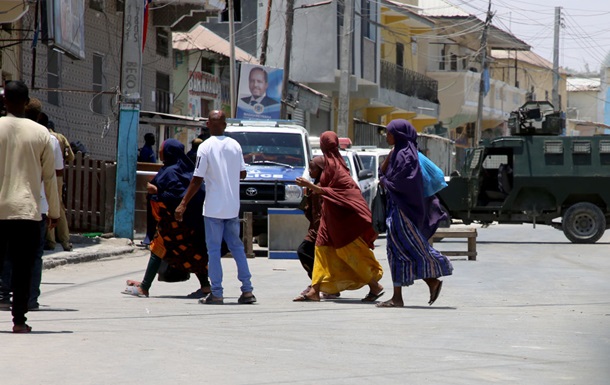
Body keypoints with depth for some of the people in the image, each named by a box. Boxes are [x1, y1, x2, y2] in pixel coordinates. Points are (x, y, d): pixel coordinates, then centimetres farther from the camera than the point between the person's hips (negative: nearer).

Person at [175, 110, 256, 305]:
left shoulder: (205, 147, -11)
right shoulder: (235, 145, 3)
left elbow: (197, 180, -12)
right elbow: (242, 173, 11)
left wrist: (183, 204, -7)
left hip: (213, 208, -4)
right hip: (233, 207, 4)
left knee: (213, 249, 0)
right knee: (237, 247, 12)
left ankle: (216, 293, -3)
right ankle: (247, 290, 9)